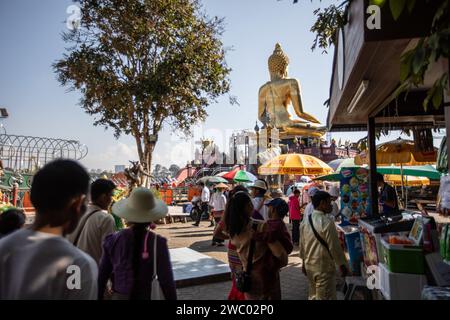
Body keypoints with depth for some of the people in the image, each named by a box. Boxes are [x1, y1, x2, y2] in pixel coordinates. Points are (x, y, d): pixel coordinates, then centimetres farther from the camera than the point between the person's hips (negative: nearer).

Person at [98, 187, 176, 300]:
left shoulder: (113, 240, -9)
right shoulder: (157, 243, -18)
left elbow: (102, 275, 1)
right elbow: (166, 280, -14)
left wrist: (98, 296, 14)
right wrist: (172, 298, -2)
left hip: (118, 296, 3)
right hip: (143, 296, -2)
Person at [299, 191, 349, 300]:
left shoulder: (306, 221, 1)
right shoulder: (327, 222, -21)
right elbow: (334, 247, -16)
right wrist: (343, 265, -3)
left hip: (309, 265, 7)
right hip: (324, 267, -7)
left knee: (313, 296, 21)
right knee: (325, 297, 5)